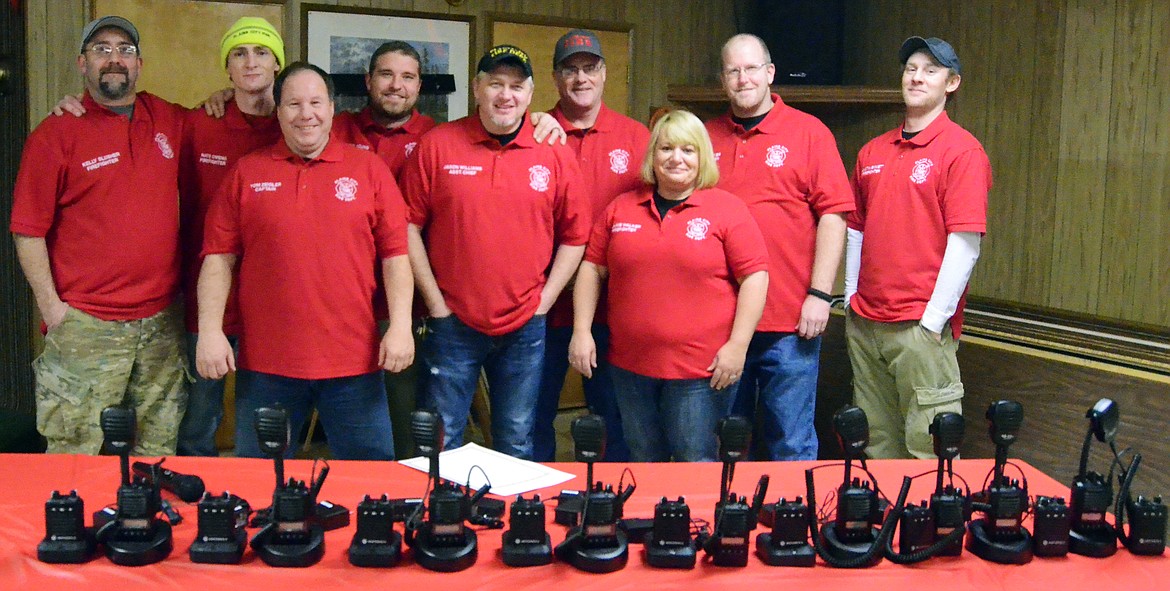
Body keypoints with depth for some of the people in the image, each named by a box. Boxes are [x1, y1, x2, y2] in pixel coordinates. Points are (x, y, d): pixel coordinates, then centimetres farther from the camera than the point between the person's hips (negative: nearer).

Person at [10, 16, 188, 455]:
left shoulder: (170, 121, 8)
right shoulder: (56, 134, -3)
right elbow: (28, 231, -4)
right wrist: (51, 307, -9)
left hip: (163, 320, 4)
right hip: (85, 327, -4)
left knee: (159, 450, 12)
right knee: (75, 453, 1)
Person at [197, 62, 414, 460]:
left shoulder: (369, 169, 6)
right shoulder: (247, 173, 7)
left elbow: (395, 255, 3)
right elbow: (219, 257, 5)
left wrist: (401, 325, -6)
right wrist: (210, 330, -4)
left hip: (354, 362, 0)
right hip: (265, 365, 1)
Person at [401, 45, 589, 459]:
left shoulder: (555, 154, 2)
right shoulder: (436, 145, -2)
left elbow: (575, 235, 6)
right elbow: (410, 227, -2)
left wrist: (543, 302, -1)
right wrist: (435, 302, -5)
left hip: (525, 329, 2)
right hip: (453, 321, -1)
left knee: (517, 444, 14)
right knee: (441, 442, 7)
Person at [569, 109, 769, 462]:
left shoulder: (728, 209, -4)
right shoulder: (621, 208, 8)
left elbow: (754, 277, -7)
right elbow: (592, 268, 11)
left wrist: (737, 345, -12)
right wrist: (582, 331, 3)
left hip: (701, 368, -4)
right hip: (630, 365, 4)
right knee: (643, 464, 16)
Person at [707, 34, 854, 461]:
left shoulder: (809, 133, 0)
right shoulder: (707, 138, 9)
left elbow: (833, 215, -4)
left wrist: (819, 295, -10)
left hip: (790, 322, -3)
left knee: (791, 444, 5)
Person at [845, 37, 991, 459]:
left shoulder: (961, 151, -6)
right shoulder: (872, 152, 12)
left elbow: (965, 242, -12)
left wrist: (934, 318, -15)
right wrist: (851, 297, 12)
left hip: (922, 325, -6)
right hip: (864, 322, 6)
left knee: (927, 443, -2)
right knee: (876, 441, 14)